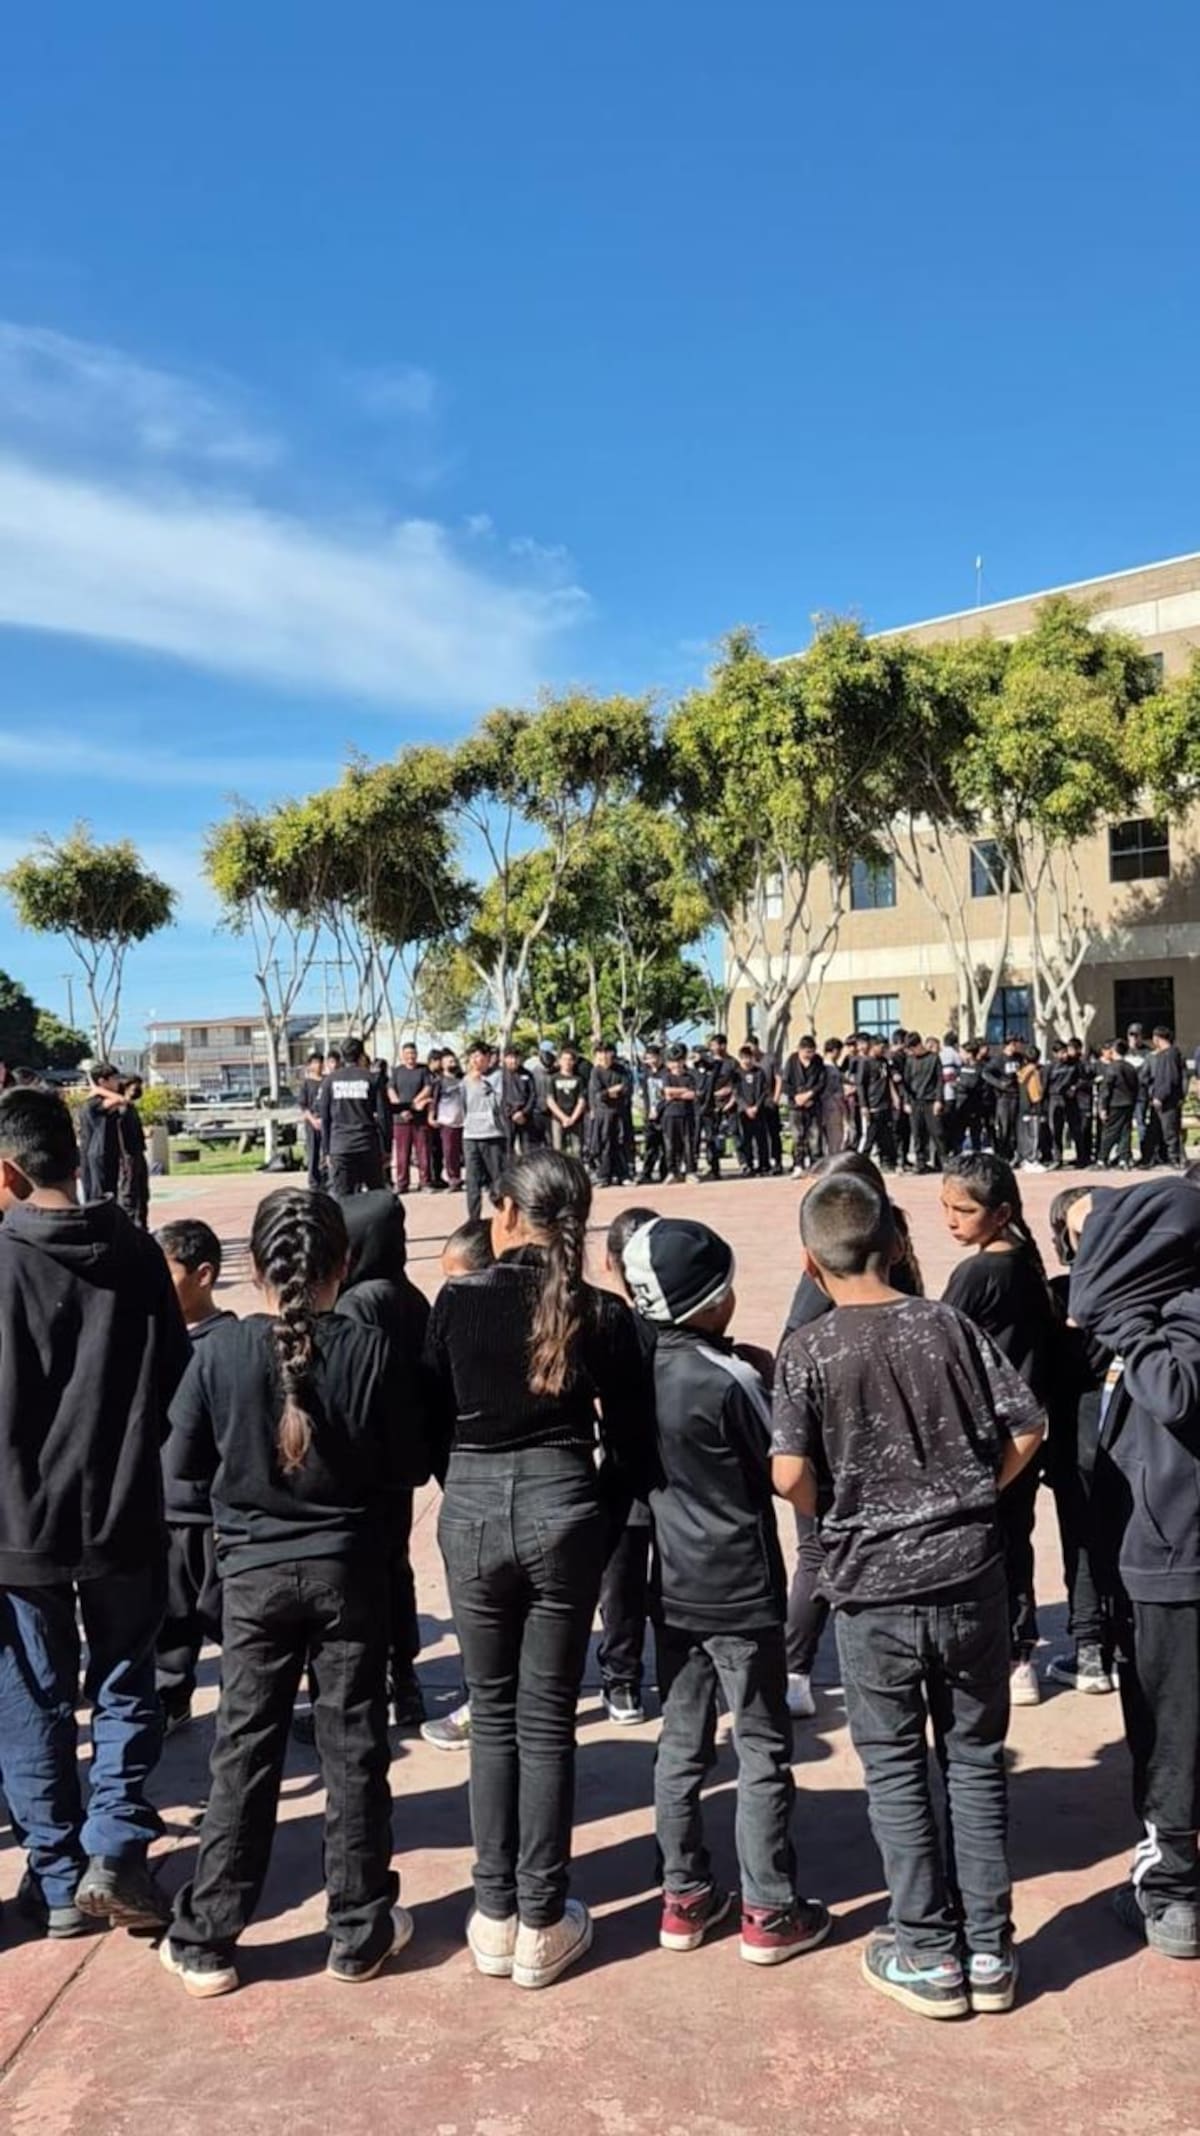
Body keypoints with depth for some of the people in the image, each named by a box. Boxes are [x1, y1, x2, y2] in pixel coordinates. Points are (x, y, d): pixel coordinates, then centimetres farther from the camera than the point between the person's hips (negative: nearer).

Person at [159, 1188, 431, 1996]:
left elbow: (186, 1458, -2)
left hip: (254, 1571, 1)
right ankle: (360, 1932, 23)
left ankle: (205, 1940, 21)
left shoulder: (223, 1349, -12)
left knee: (245, 1752, 12)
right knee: (354, 1749, 11)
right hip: (350, 1569, 0)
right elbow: (410, 1467, -6)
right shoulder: (375, 1350, -14)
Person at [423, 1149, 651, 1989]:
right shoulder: (604, 1313, -5)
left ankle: (496, 1915, 24)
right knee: (548, 1719, 10)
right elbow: (632, 1442, -1)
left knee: (493, 1713, 15)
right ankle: (542, 1926, 20)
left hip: (473, 1512, 0)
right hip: (563, 1511, 0)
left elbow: (431, 1421, 2)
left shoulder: (457, 1300, -6)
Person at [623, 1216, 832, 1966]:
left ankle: (685, 1897, 26)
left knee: (682, 1746, 15)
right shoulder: (729, 1378, -20)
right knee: (764, 1752, 7)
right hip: (740, 1589, -6)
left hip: (673, 1586, 6)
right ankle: (770, 1913, 16)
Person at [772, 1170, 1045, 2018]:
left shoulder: (809, 1350, -10)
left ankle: (928, 1956, 20)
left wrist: (836, 1515, 6)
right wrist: (974, 1498, 11)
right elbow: (1027, 1426, -3)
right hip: (972, 1570, 3)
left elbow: (790, 1475, -15)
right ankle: (989, 1951, 24)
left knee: (895, 1767, 12)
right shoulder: (950, 1324, -2)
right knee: (976, 1757, 15)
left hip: (875, 1581, -2)